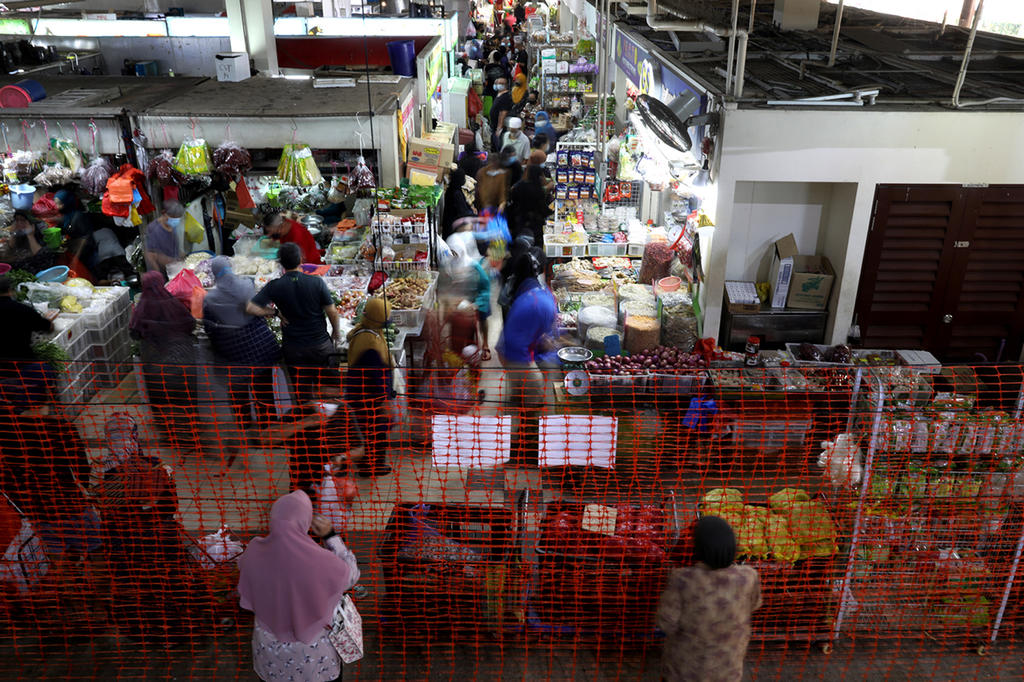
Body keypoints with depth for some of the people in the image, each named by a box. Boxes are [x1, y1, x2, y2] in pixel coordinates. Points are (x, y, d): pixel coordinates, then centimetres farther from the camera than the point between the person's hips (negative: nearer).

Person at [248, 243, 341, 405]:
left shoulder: (274, 286, -11)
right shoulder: (316, 282, -12)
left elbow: (251, 308, -17)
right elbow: (332, 312, -7)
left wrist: (274, 312, -4)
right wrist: (337, 331, 10)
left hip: (294, 349, 0)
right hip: (321, 345, 0)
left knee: (302, 392, 11)